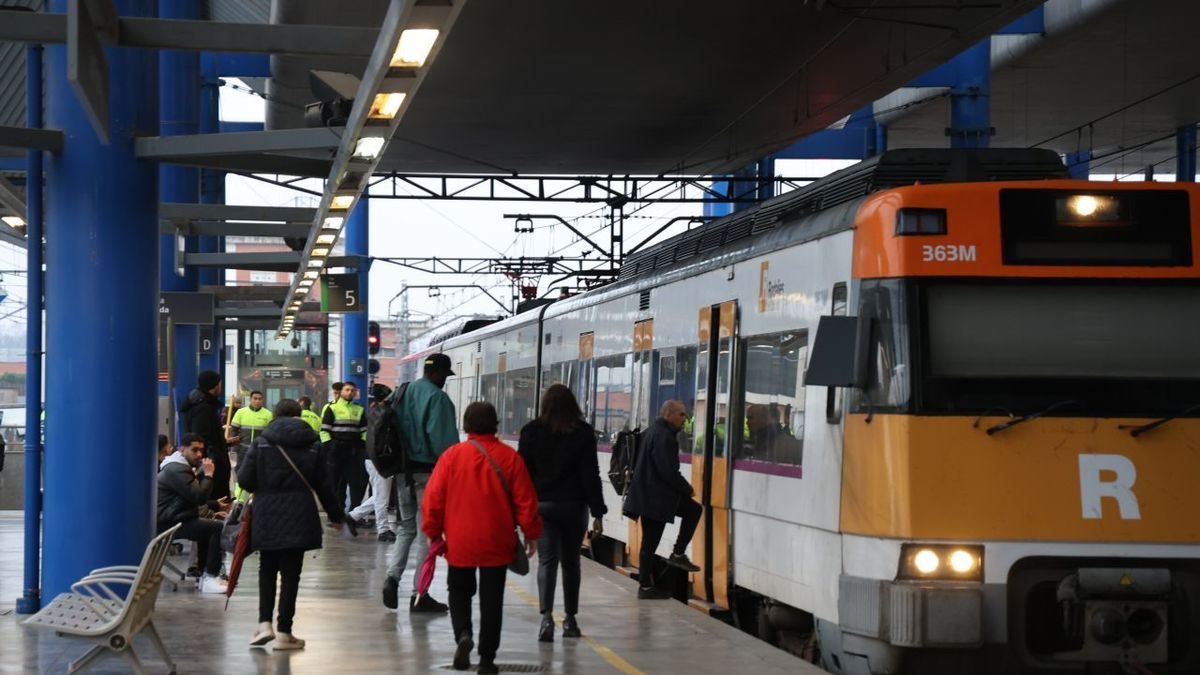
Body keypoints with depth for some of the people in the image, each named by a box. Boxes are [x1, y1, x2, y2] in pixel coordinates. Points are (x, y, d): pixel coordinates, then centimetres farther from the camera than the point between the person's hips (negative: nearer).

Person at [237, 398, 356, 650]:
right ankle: (284, 632, 4)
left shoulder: (261, 442, 1)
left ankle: (264, 623, 2)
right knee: (291, 572, 4)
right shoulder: (311, 444, 5)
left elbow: (244, 479, -6)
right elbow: (322, 485, 5)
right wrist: (337, 515, 16)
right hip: (299, 516, 0)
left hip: (267, 515, 0)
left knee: (267, 569, 16)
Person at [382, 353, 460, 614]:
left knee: (407, 526, 19)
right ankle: (419, 594, 5)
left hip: (403, 470, 7)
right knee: (427, 532, 2)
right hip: (428, 471, -7)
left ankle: (392, 576, 0)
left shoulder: (402, 393, 9)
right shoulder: (437, 398, -14)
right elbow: (444, 440, -20)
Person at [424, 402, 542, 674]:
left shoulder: (452, 455, -6)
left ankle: (463, 634, -7)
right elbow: (525, 499, -3)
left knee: (460, 591, 18)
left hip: (460, 541, 0)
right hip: (497, 543, 0)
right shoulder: (509, 457, -5)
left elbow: (434, 498, -3)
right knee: (491, 599, 8)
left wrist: (433, 532, 10)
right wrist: (531, 533, 9)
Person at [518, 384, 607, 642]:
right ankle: (570, 619, 19)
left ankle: (546, 615, -24)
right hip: (574, 505, 0)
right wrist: (598, 512, -2)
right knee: (571, 561, 13)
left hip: (542, 504, 0)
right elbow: (590, 474, -4)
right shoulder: (583, 432, -3)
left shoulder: (532, 431, 0)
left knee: (547, 560, -4)